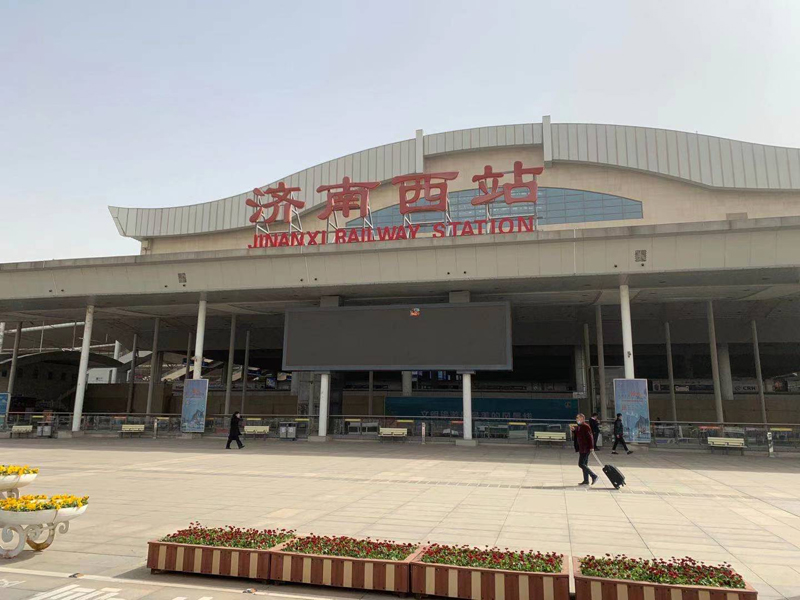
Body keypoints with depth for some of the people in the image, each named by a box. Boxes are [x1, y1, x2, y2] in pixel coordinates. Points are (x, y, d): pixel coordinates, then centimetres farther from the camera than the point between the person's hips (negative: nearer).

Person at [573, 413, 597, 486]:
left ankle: (594, 476, -4)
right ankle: (586, 481, 17)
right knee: (584, 464, 12)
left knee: (581, 464, -10)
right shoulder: (578, 427, 14)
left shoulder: (586, 427, -13)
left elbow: (590, 437, -17)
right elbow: (575, 438, 19)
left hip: (586, 449, -9)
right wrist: (573, 431, 3)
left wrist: (591, 447, -21)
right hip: (581, 449, 9)